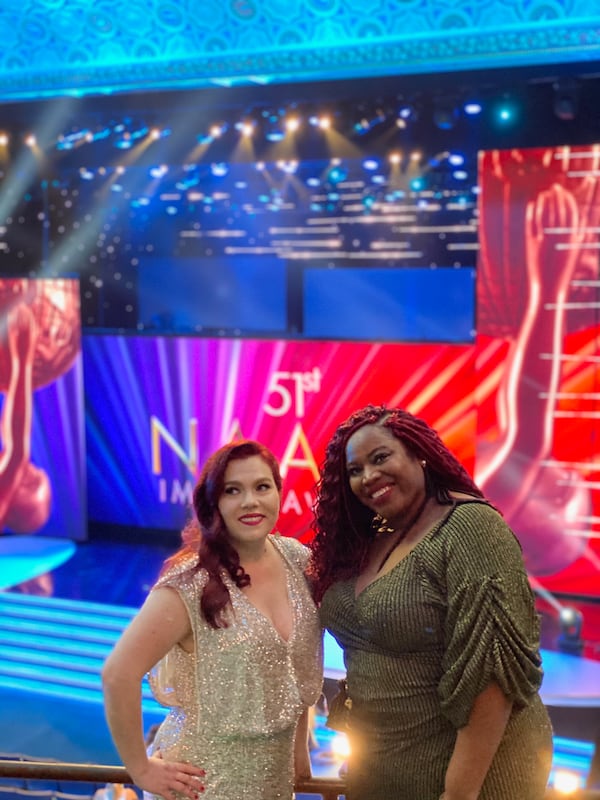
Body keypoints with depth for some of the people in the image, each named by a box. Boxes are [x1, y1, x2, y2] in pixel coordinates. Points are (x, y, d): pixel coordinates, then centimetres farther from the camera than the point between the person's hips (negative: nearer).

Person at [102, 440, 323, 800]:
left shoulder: (298, 559, -3)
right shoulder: (191, 584, -21)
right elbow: (118, 674, -23)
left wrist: (299, 743, 10)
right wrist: (142, 769, -17)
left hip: (276, 771, 6)